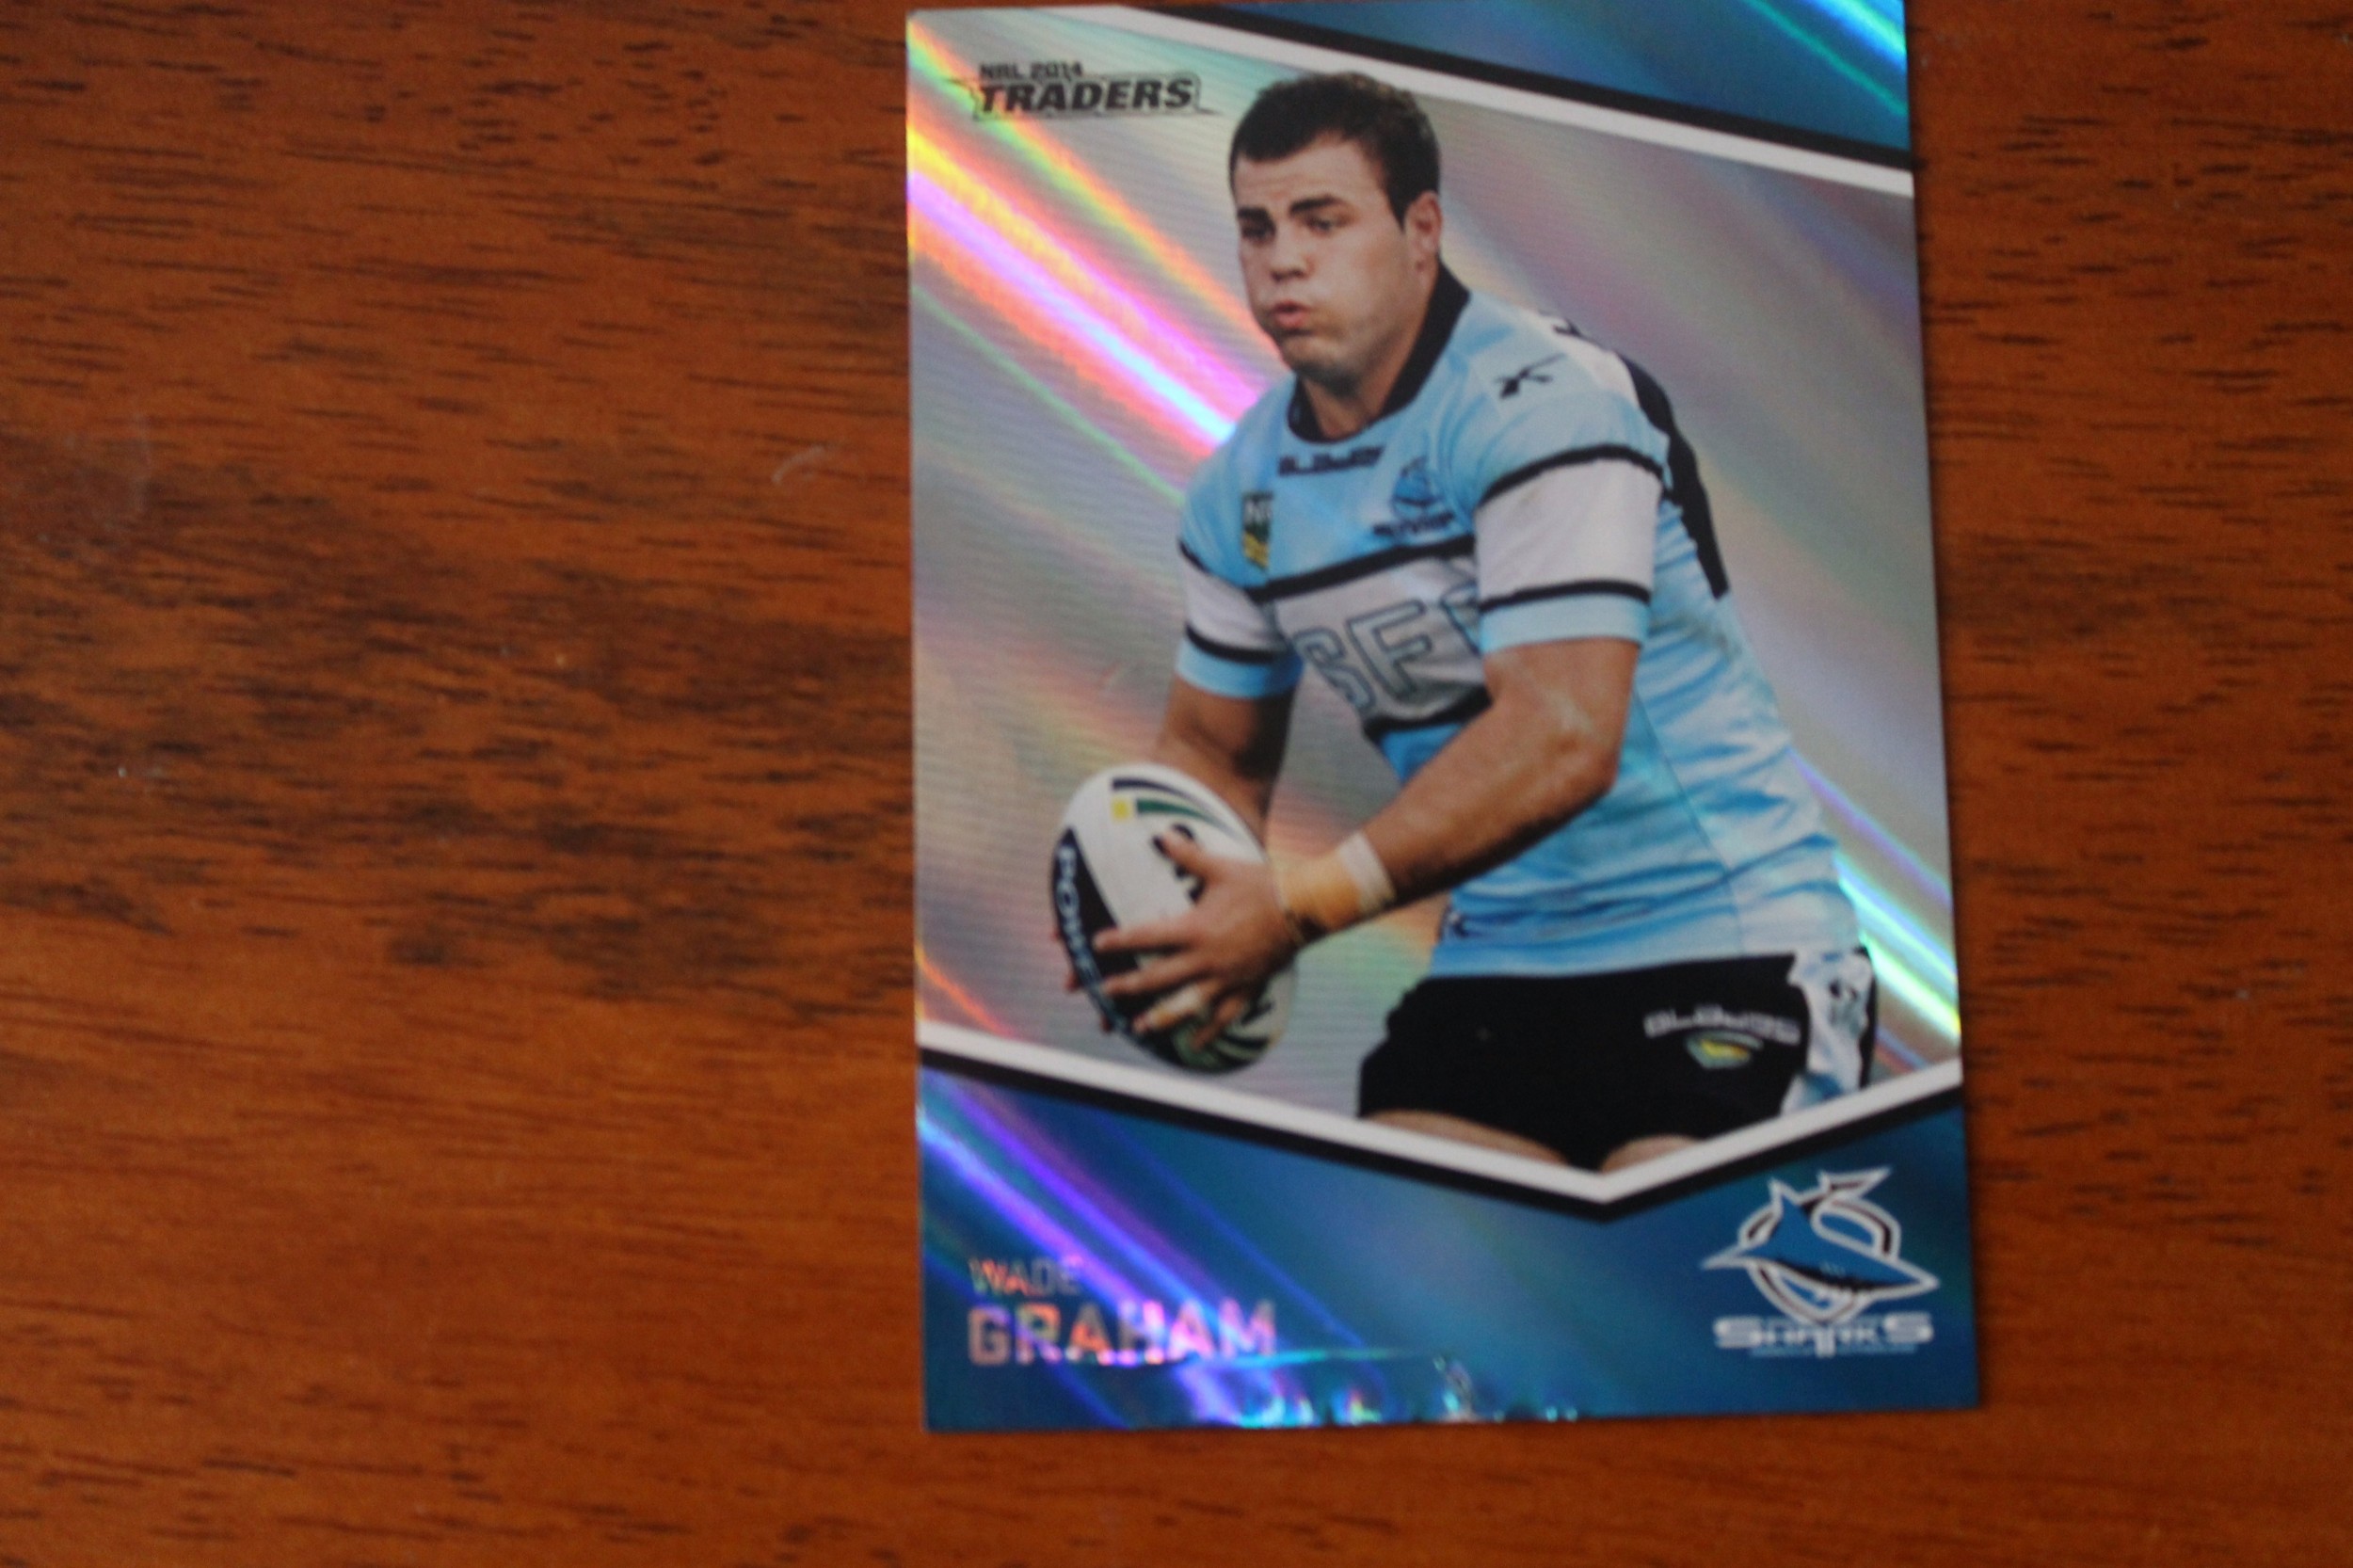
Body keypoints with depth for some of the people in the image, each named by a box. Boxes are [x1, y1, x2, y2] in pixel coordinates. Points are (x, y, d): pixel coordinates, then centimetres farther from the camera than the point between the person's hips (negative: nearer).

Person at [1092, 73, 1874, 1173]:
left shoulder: (1540, 401, -16)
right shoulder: (1241, 485, 7)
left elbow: (1561, 740, -26)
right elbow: (1214, 749, 18)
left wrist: (1300, 907, -27)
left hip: (1725, 934, -6)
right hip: (1497, 955, 6)